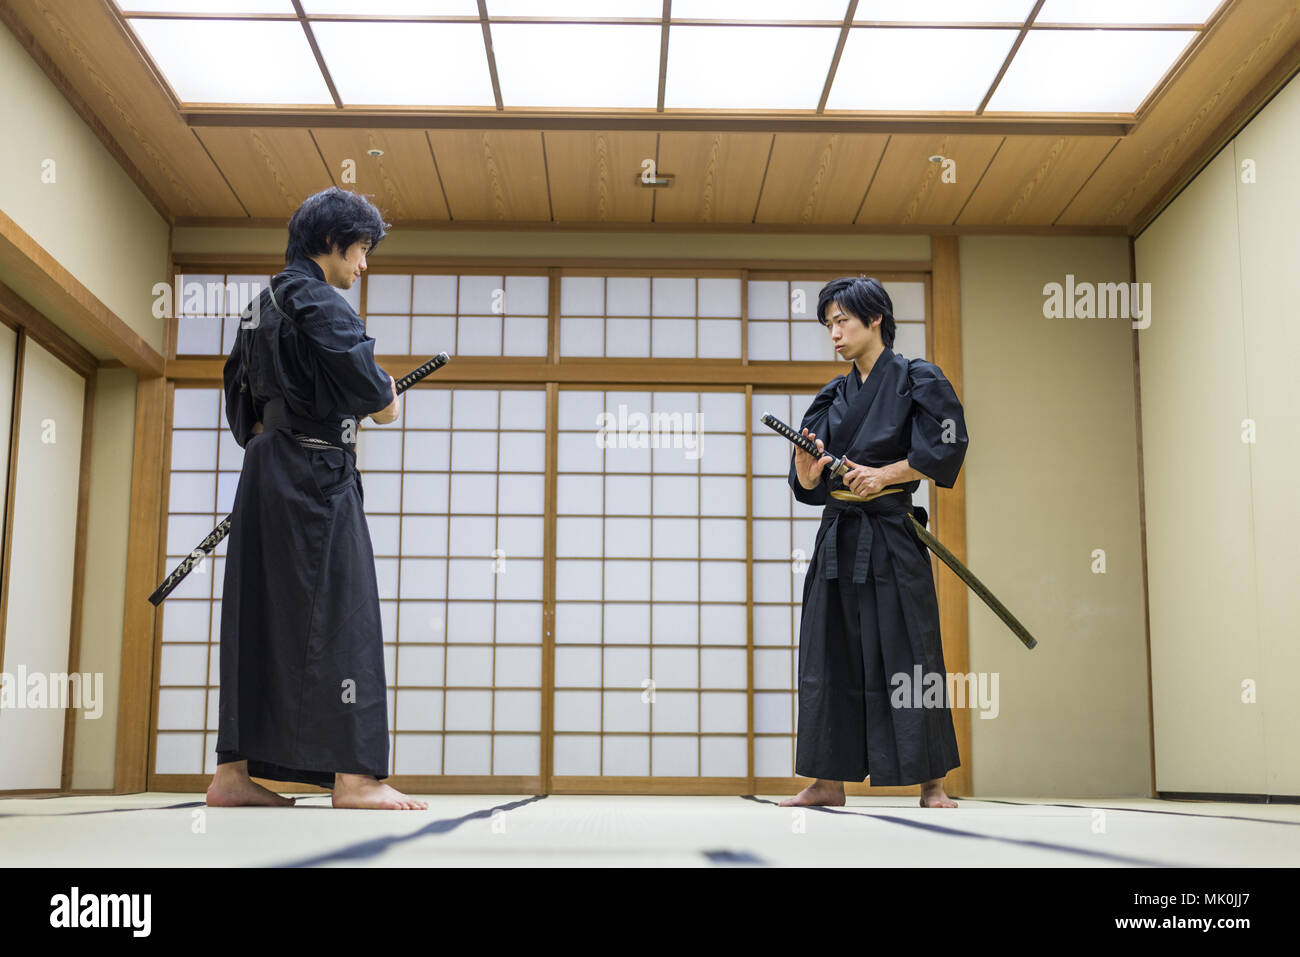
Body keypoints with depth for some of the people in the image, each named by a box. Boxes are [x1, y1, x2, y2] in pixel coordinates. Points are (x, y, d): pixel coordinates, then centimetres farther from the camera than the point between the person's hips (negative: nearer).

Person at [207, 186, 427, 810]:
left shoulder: (262, 306, 18)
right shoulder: (318, 302, -11)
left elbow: (240, 400, 24)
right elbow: (363, 378, -23)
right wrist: (386, 402, -4)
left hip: (265, 470, 10)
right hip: (316, 473, -9)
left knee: (259, 614, 9)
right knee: (339, 613, -9)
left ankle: (233, 771, 11)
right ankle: (354, 775, -9)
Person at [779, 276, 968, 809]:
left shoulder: (917, 380, -1)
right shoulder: (833, 397, 14)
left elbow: (944, 452, -7)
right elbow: (807, 486, 10)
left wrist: (885, 474, -15)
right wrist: (808, 465, -11)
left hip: (892, 539, -5)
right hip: (838, 538, 5)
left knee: (907, 656, -2)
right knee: (831, 654, 4)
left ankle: (932, 783, 9)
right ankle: (828, 780, 12)